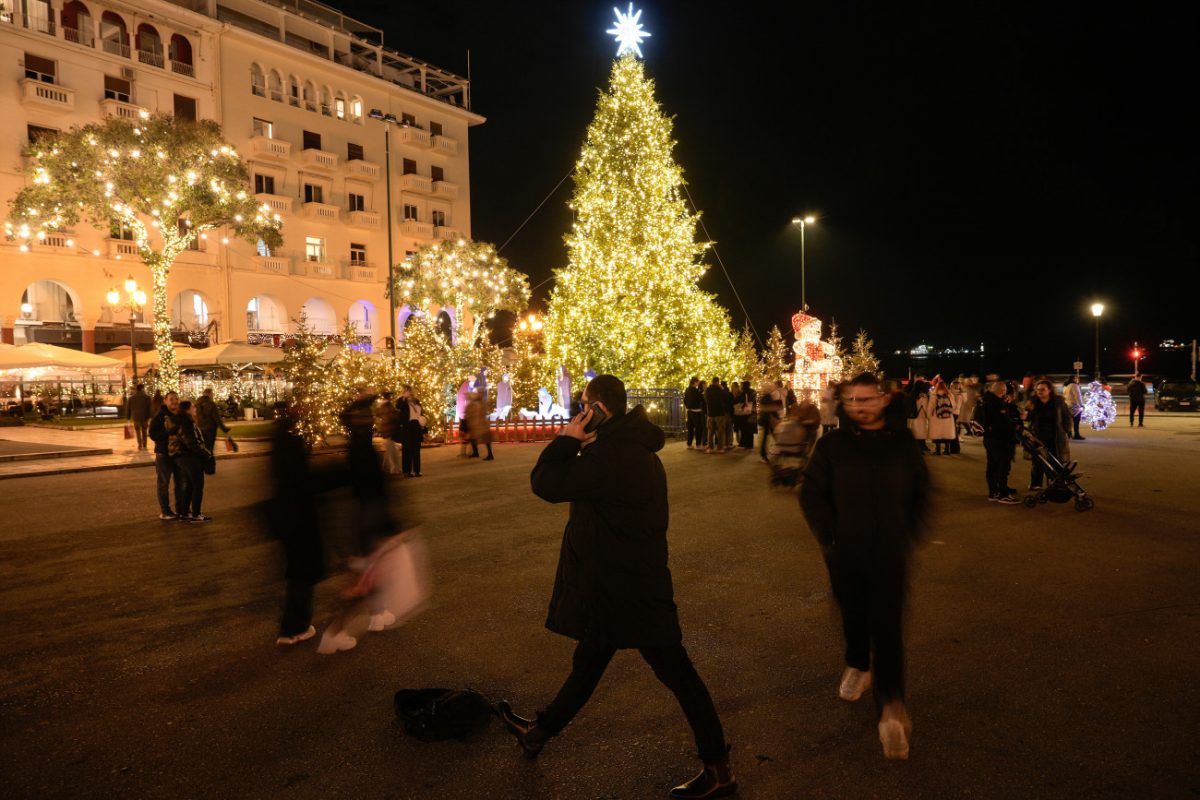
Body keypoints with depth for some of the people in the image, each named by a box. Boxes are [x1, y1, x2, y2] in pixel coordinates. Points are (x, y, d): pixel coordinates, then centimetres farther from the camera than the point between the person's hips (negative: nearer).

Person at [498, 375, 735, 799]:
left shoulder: (612, 457, -28)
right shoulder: (632, 447, 7)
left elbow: (547, 484, -24)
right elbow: (579, 484, 18)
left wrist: (566, 439, -12)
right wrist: (576, 444, 3)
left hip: (630, 591, -10)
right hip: (619, 583, 10)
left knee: (675, 672, 3)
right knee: (587, 663, 24)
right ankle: (540, 732, 43)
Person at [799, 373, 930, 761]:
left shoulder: (902, 444, 1)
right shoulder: (832, 444, -2)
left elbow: (921, 493, 10)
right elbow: (811, 493, 0)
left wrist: (908, 535, 2)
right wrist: (829, 537, -6)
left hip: (890, 553, -1)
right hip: (845, 553, 1)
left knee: (887, 627, -7)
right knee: (853, 615, 17)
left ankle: (890, 707, -4)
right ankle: (858, 665, 45)